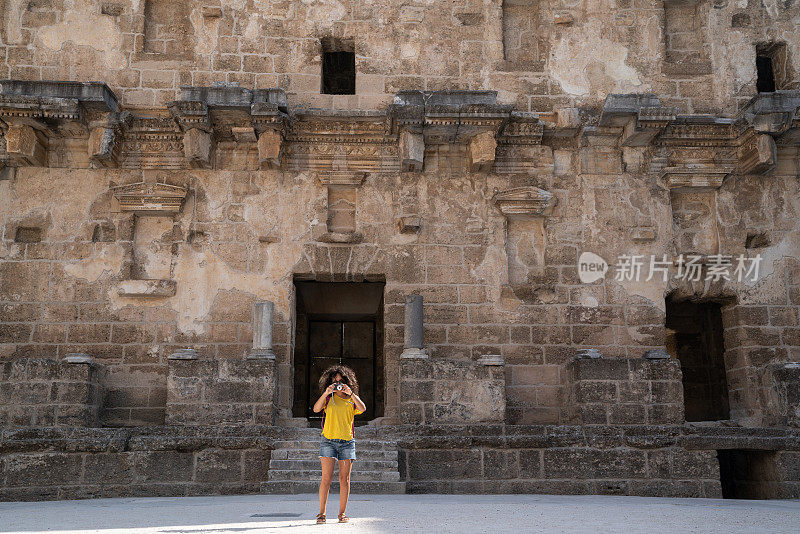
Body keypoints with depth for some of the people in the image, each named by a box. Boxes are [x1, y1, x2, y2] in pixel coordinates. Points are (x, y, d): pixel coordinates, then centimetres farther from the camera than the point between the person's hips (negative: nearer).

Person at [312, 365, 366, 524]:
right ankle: (321, 513, -1)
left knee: (344, 479, 1)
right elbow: (316, 409, -6)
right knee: (326, 478, -7)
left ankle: (342, 513, 8)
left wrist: (351, 393, -14)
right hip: (328, 440, -1)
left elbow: (362, 409, -7)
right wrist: (326, 393, -17)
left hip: (347, 441, 1)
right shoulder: (328, 398, 11)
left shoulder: (352, 399, 13)